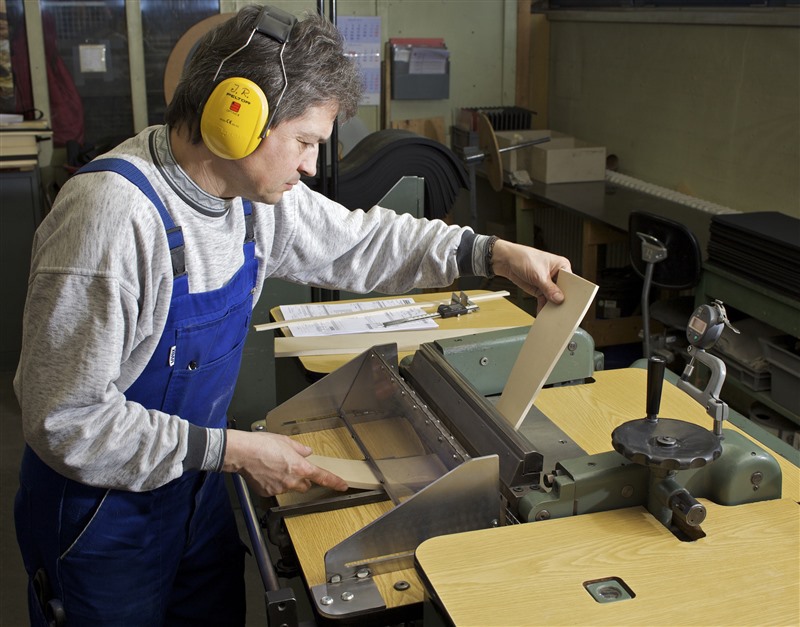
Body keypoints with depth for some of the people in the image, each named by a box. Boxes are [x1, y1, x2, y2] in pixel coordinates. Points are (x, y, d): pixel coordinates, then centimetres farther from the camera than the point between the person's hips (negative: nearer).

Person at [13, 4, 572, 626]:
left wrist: (496, 254, -1)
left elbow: (355, 242, 8)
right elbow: (69, 421, -28)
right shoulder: (112, 215, -31)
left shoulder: (251, 190, -6)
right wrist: (231, 451, -26)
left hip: (196, 488, 7)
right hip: (104, 516, -7)